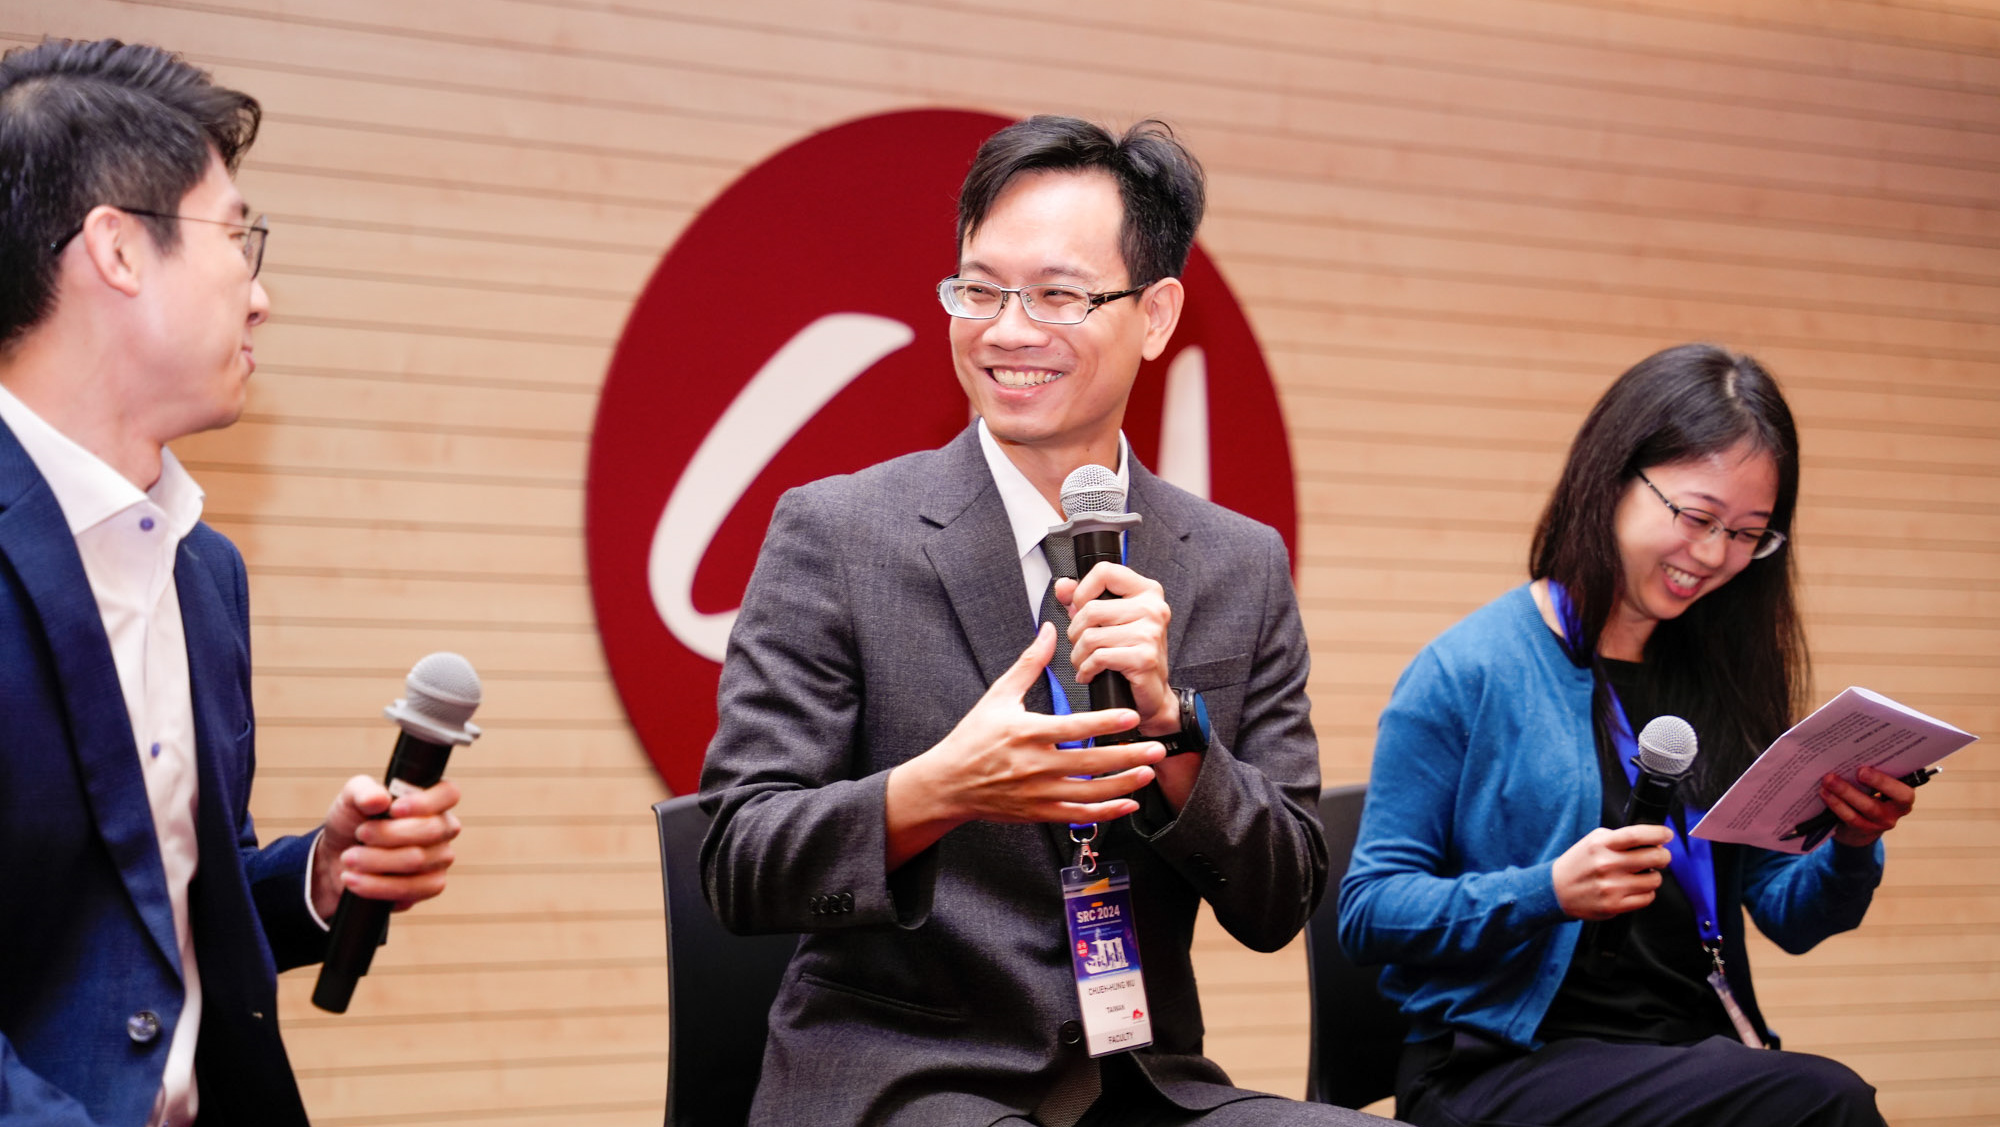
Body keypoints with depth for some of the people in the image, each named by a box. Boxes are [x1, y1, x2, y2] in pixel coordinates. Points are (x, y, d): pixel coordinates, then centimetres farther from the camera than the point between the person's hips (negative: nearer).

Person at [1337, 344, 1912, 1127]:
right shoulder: (1467, 672, -3)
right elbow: (1368, 912, -6)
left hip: (1696, 1055, 6)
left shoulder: (1723, 679, 14)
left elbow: (1790, 916, 16)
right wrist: (1548, 891, -19)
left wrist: (1853, 850, -6)